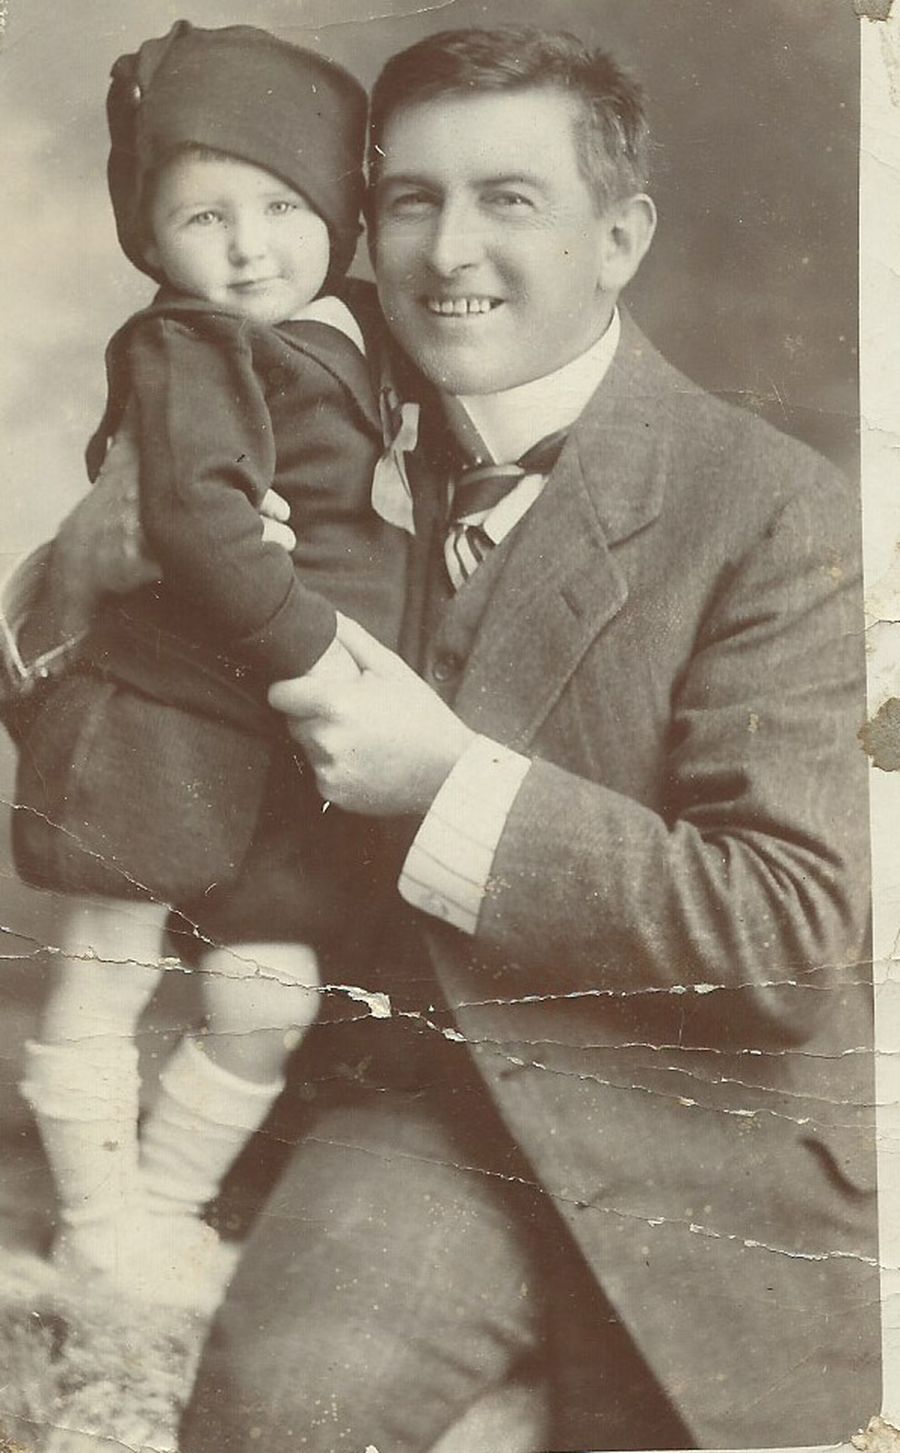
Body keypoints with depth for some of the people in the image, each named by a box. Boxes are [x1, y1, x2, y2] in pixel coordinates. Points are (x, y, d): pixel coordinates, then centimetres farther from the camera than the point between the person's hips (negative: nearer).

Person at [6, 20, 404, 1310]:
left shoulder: (339, 349, 14)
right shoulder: (183, 353, -10)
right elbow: (194, 519, -24)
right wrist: (314, 649, -23)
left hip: (279, 744, 7)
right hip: (156, 720, -7)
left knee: (272, 995, 8)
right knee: (104, 983, 5)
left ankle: (169, 1207, 28)